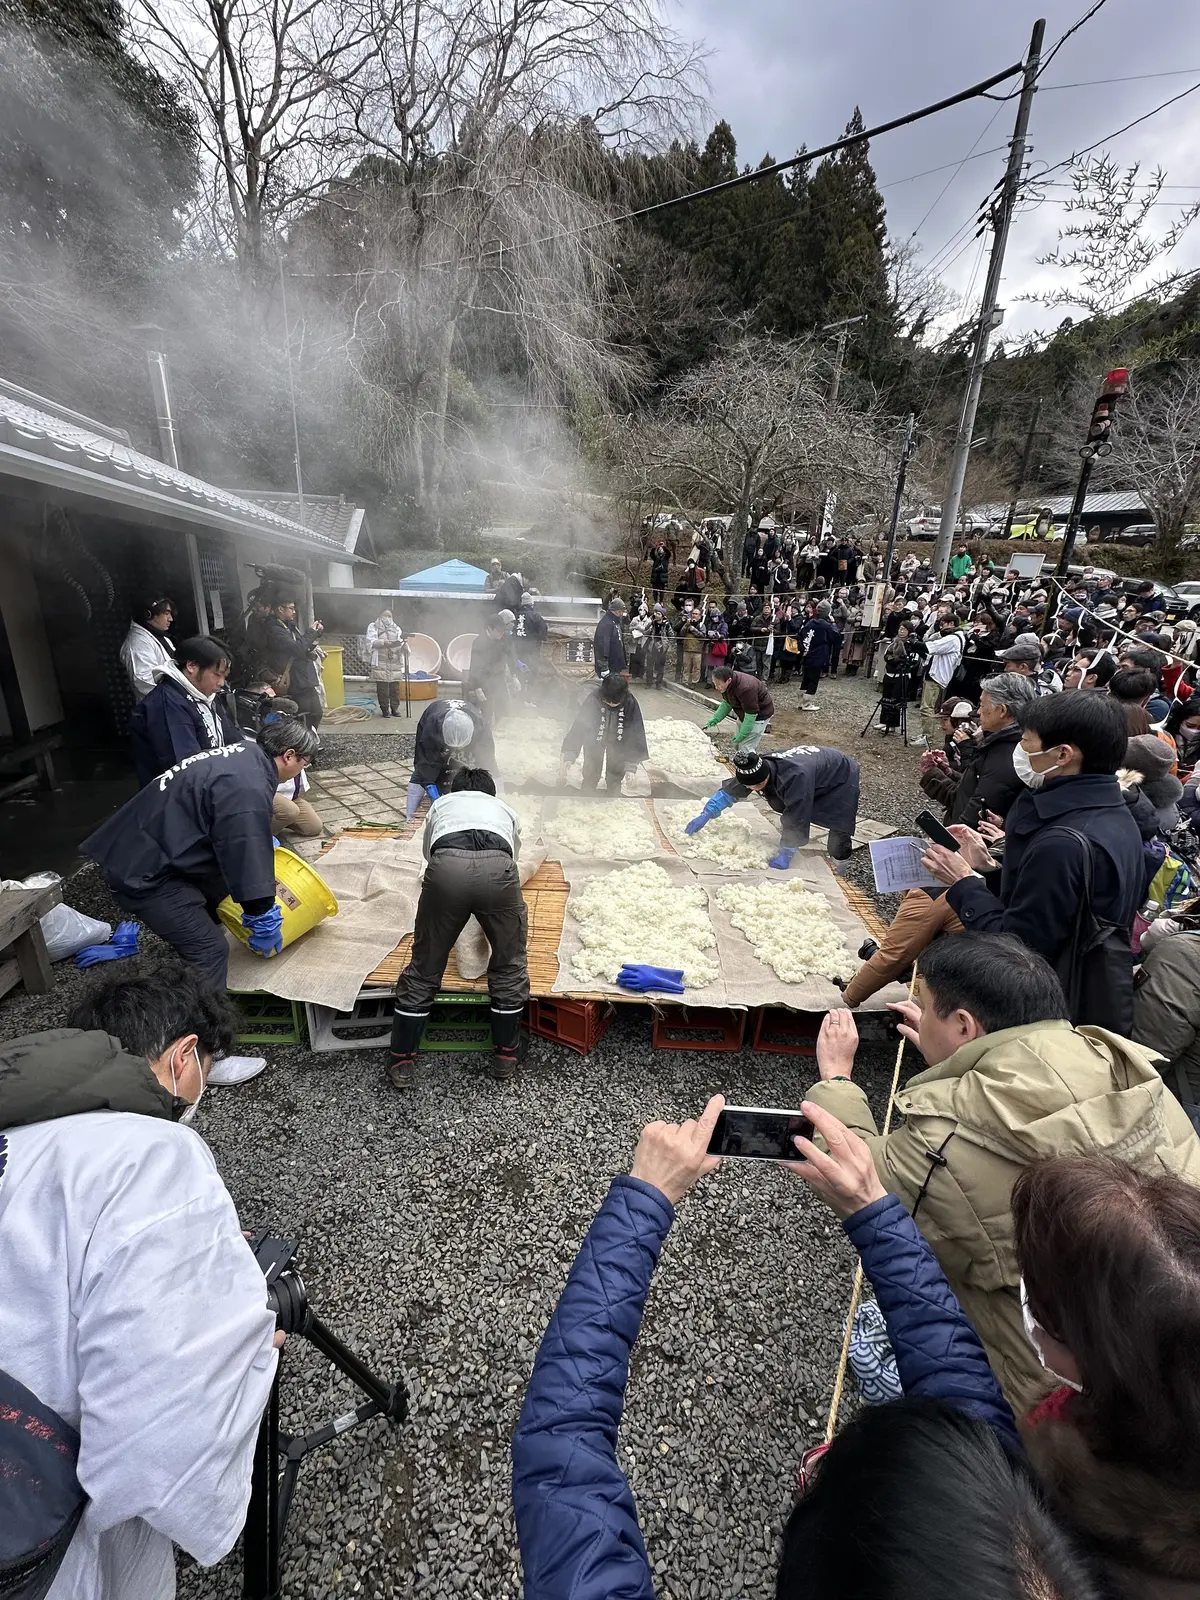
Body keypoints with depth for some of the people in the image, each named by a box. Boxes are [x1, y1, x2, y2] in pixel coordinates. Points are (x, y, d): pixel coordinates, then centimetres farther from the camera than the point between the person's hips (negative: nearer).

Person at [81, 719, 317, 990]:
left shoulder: (244, 756, 8)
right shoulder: (247, 789, -26)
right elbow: (246, 857, -22)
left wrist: (265, 841, 39)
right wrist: (263, 918, -10)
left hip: (144, 848, 11)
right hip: (143, 871, -11)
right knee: (209, 951, -12)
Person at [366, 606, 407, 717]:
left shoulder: (396, 628, 18)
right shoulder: (373, 626, 6)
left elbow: (401, 642, 7)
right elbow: (371, 642, -7)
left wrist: (403, 646, -16)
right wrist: (384, 643, -21)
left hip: (395, 663, 3)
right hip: (380, 663, -3)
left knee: (395, 687, 5)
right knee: (382, 687, -2)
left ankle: (395, 708, 16)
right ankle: (384, 709, 7)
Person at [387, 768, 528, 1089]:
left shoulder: (440, 804, 39)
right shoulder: (506, 809, 40)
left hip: (447, 864, 0)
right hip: (497, 865, 0)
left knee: (424, 966, 18)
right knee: (510, 964, 22)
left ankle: (402, 1062, 29)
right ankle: (505, 1055, 33)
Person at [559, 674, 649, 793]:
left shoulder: (630, 702, -32)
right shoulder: (593, 699, -35)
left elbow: (635, 732, -26)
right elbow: (579, 725, -32)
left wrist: (631, 763, -27)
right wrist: (569, 753, -41)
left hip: (617, 741, 1)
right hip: (594, 739, -1)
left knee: (615, 773, 14)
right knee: (591, 770, 12)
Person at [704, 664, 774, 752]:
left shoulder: (744, 689, -37)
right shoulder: (726, 685, -11)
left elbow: (751, 714, -29)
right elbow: (726, 704, 6)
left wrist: (742, 734, -24)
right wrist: (715, 719, -5)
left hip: (760, 714, -9)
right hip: (745, 713, 9)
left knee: (746, 749, -12)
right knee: (737, 745, 14)